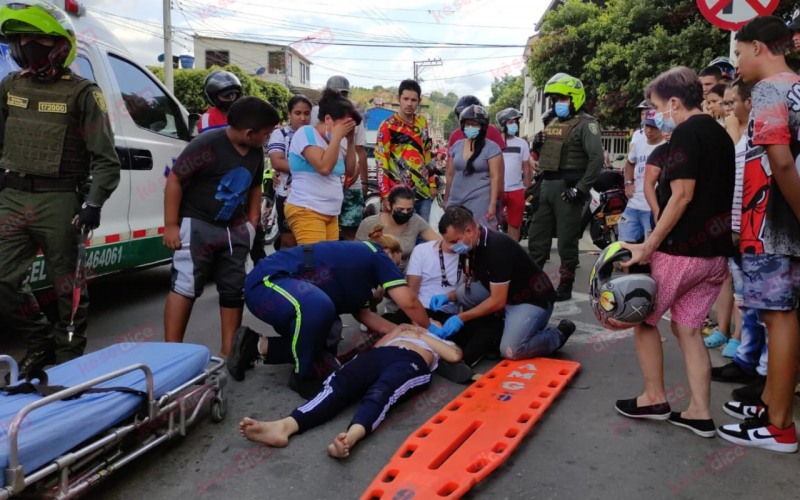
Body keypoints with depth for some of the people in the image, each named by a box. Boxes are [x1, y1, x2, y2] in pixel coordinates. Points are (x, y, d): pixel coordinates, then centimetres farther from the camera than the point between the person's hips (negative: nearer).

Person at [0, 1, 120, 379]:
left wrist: (94, 203, -16)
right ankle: (40, 343, 25)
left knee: (66, 284, 4)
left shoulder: (82, 92, -3)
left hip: (59, 201, -5)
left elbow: (105, 159, -6)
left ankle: (69, 355, 21)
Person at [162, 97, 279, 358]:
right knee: (186, 286, -6)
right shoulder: (207, 144, -19)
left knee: (235, 289, 8)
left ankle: (228, 352, 19)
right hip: (198, 224, -6)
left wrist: (252, 223, 15)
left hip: (234, 228, 7)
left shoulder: (256, 151, 1)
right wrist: (171, 225, -16)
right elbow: (174, 180, -15)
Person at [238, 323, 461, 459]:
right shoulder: (406, 330, 46)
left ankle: (350, 437, -67)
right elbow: (376, 345, 31)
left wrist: (424, 336, 17)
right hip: (379, 354, 3)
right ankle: (284, 426, -52)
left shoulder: (443, 340, 37)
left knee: (379, 393, -38)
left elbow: (454, 356, 12)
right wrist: (397, 331, 26)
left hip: (411, 362, -3)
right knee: (339, 384, -28)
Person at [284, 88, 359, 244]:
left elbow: (350, 171, 14)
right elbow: (324, 167, -21)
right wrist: (337, 136, -13)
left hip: (331, 213, 8)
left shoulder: (333, 141, 14)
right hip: (306, 211, -8)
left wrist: (350, 141, 6)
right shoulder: (306, 133, -8)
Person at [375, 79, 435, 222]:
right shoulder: (388, 126, -6)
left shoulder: (422, 122, 10)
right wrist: (385, 195, -14)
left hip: (423, 190, 5)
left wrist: (432, 183, 14)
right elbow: (381, 162, -9)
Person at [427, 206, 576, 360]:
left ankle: (558, 335, 2)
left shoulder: (498, 247, -30)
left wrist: (461, 318, -25)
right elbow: (468, 286, 8)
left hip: (534, 299, -8)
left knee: (510, 351, -24)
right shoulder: (471, 246, -5)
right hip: (503, 295, 8)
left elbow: (498, 301, -28)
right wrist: (448, 297, -10)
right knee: (463, 292, -11)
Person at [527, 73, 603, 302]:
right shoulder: (553, 123, 18)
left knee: (567, 240, -1)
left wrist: (581, 188, -20)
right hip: (547, 185, 8)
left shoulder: (585, 124, -8)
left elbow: (597, 158, -18)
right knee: (537, 236, 11)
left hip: (567, 188, -8)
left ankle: (566, 286, 10)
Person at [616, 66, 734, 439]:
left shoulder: (686, 133, -12)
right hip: (716, 253, 8)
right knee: (687, 327, 14)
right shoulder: (720, 135, 15)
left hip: (681, 251, -8)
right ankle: (699, 413, 15)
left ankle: (654, 399, 16)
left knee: (644, 318, 9)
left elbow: (682, 195, -20)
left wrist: (649, 246, -18)